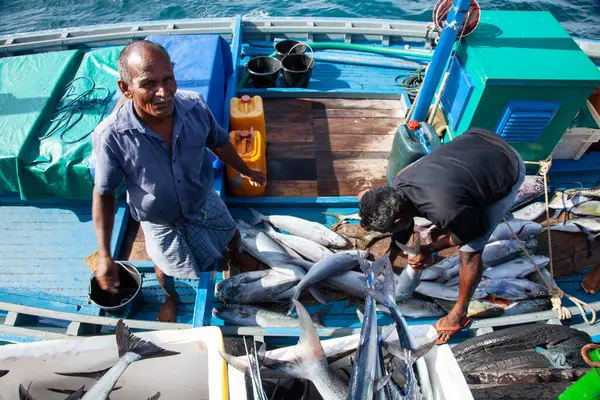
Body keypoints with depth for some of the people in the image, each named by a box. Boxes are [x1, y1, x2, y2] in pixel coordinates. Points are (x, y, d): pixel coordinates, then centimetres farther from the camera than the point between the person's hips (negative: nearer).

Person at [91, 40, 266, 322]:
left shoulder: (195, 106, -27)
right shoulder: (111, 136, -35)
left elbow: (219, 143, -6)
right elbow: (104, 194, -19)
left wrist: (245, 171, 11)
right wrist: (104, 257, -17)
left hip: (205, 203, 2)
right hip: (161, 224, -2)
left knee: (232, 237, 29)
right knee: (165, 268, 26)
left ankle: (236, 256, 69)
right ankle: (171, 299, 64)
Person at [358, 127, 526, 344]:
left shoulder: (446, 211, -39)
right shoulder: (397, 187, -16)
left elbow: (476, 229, -15)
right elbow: (402, 230, 3)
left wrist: (430, 248, -8)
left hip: (507, 171, -7)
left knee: (469, 251, -7)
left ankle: (459, 314, 13)